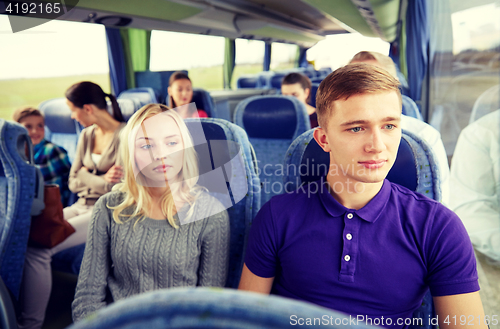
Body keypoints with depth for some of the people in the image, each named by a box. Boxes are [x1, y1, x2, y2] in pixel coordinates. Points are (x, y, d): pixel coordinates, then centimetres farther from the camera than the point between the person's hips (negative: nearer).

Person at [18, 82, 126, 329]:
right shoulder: (87, 135, 13)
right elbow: (74, 182, 8)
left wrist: (89, 178, -9)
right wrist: (103, 179, -9)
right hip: (82, 206, 7)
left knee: (37, 248, -23)